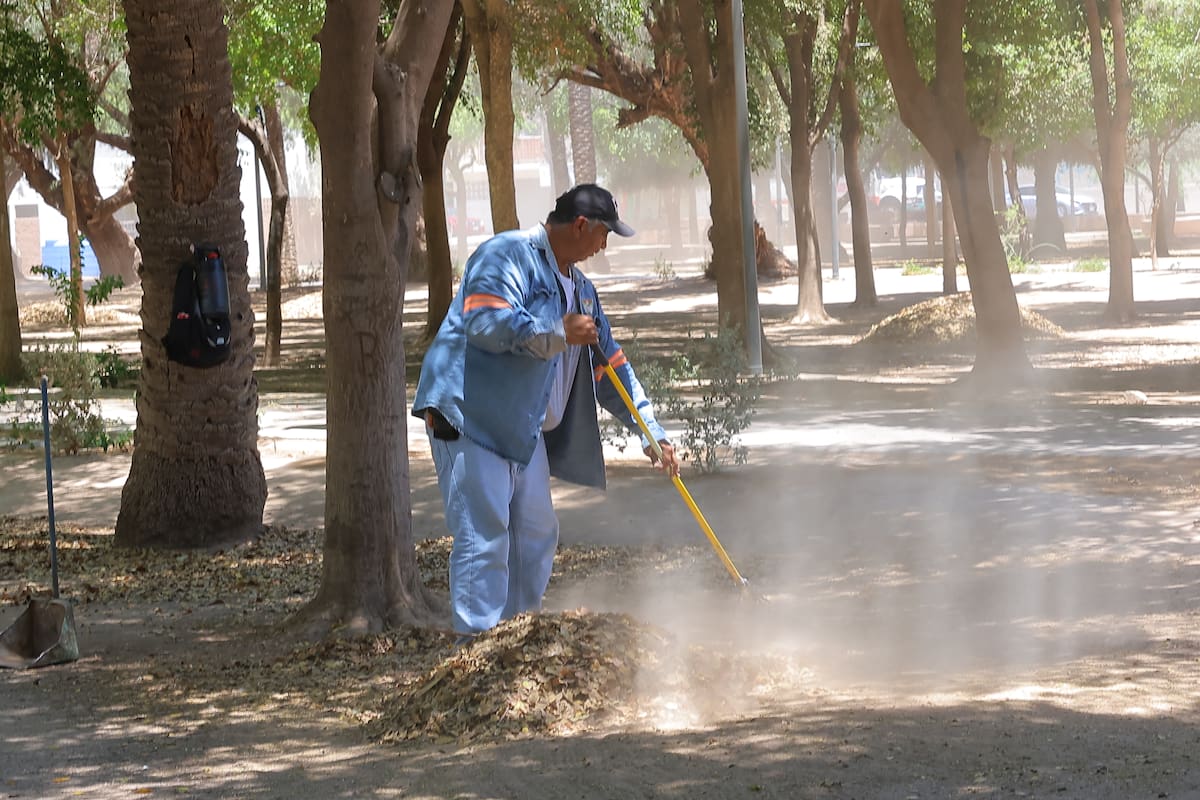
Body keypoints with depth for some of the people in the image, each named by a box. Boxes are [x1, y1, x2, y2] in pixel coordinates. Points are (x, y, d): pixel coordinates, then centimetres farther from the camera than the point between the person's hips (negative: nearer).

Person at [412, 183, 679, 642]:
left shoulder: (579, 289, 18)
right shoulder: (509, 255, -11)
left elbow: (612, 366, 22)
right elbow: (485, 322, -27)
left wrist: (651, 432, 19)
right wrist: (559, 334, -19)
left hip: (523, 428, 9)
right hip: (469, 415, -9)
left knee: (536, 532, 11)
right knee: (484, 534, -12)